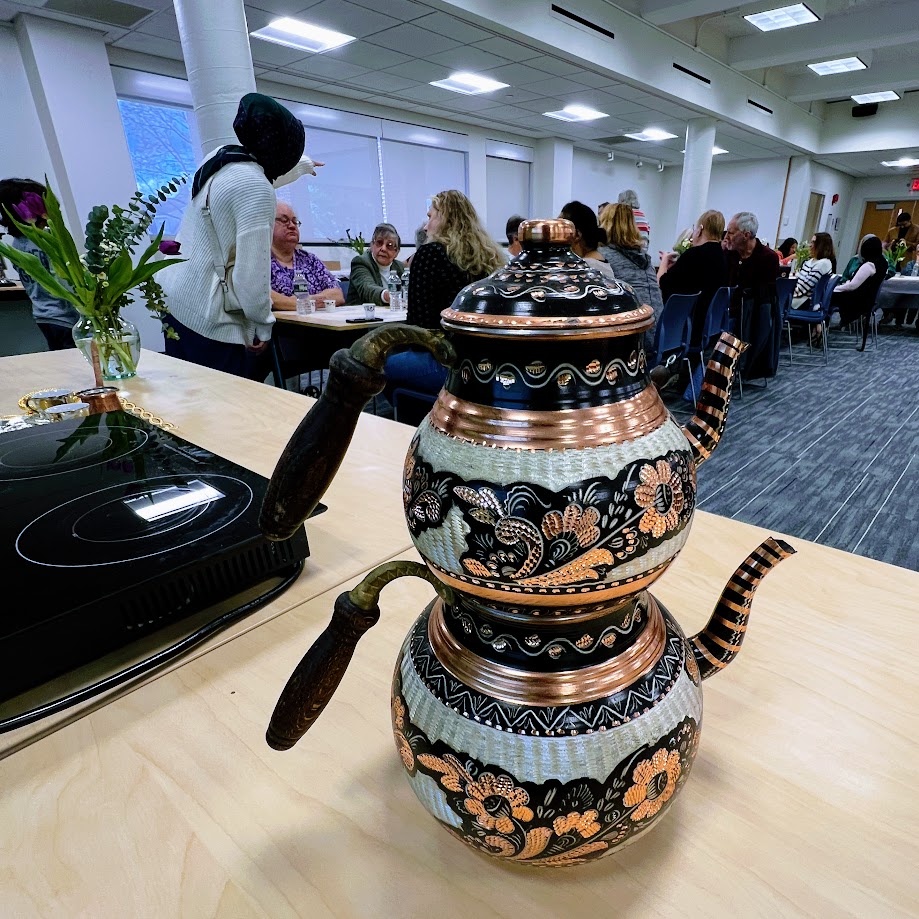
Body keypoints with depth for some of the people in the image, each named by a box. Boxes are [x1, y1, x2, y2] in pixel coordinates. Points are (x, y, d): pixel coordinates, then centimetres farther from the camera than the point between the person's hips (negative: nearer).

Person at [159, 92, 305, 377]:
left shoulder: (220, 157, 10)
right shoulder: (257, 190, -18)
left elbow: (269, 174, 33)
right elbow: (252, 270, -21)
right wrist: (263, 326, -7)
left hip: (175, 299, 10)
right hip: (209, 319, -10)